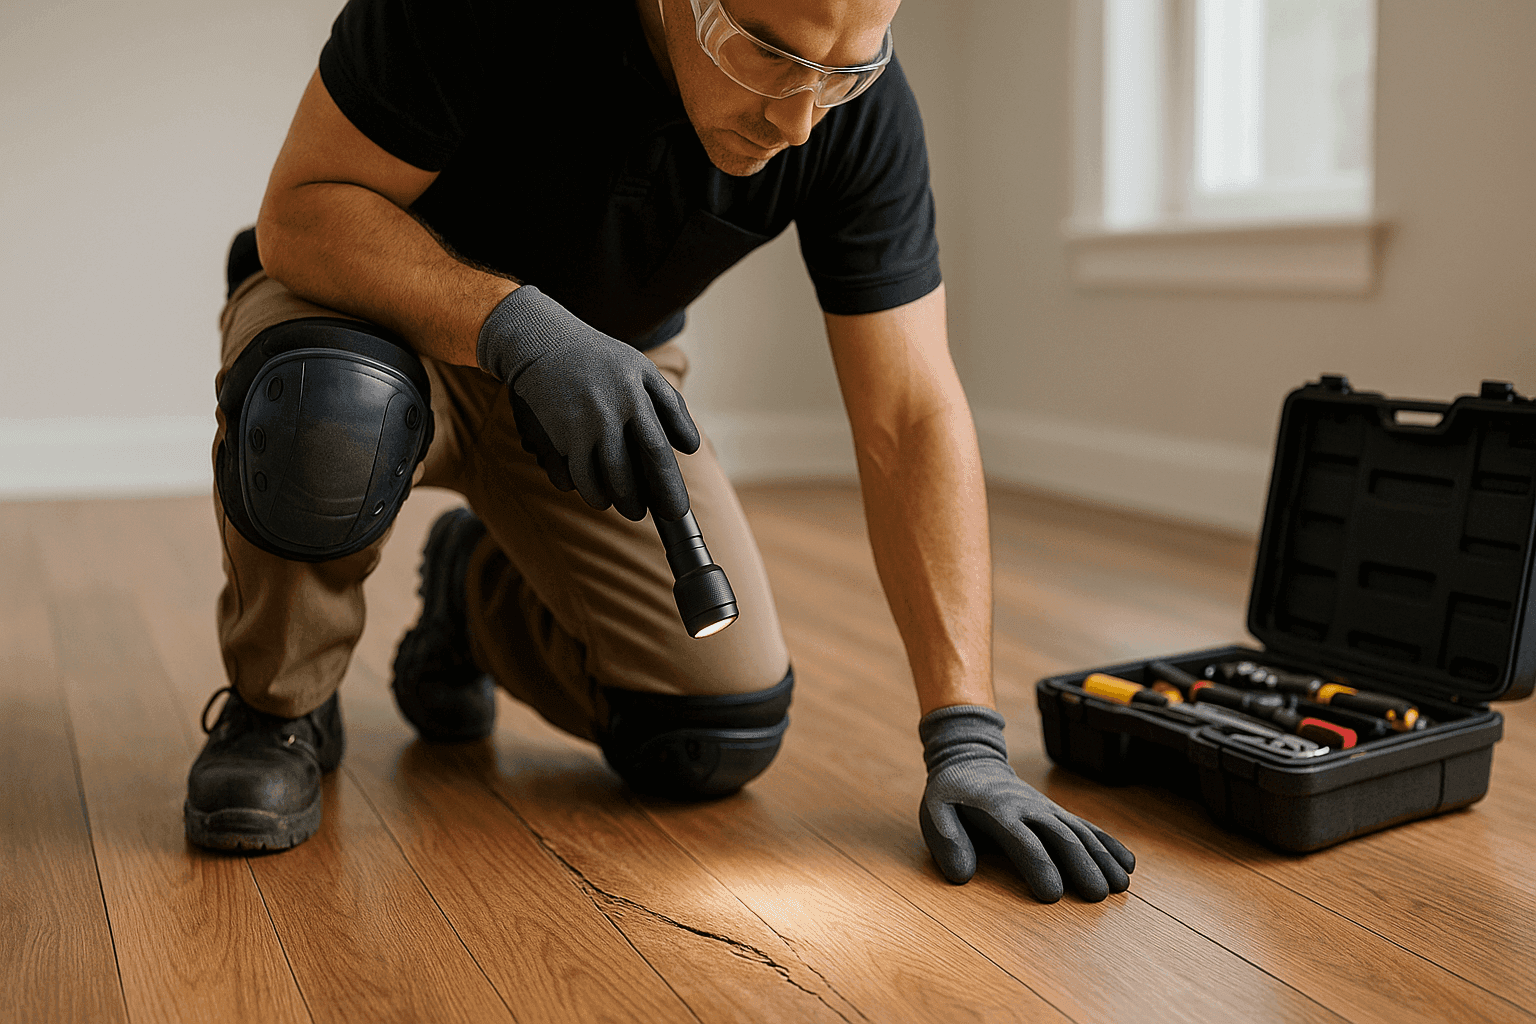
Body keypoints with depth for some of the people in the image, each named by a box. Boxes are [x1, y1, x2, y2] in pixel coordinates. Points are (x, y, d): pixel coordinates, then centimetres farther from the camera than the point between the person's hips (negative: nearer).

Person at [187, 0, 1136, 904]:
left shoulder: (864, 112, -23)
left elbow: (913, 422, -23)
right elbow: (301, 210, -27)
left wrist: (967, 740, -28)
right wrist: (521, 326, -45)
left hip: (606, 370, 3)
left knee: (717, 741, -7)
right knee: (327, 413, -40)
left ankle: (481, 594, 24)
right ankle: (276, 706, -7)